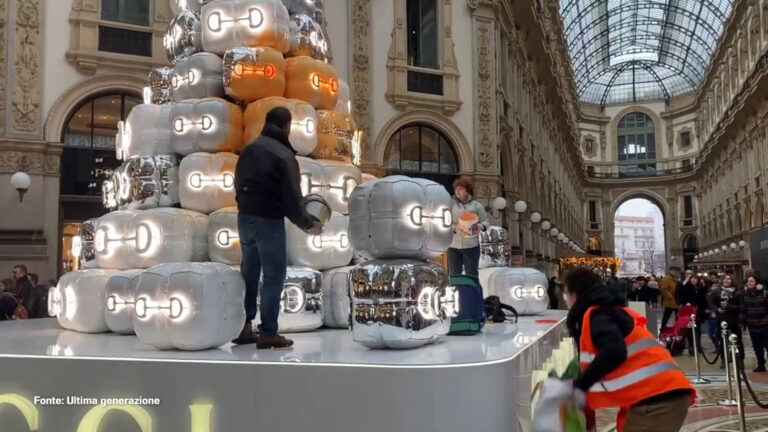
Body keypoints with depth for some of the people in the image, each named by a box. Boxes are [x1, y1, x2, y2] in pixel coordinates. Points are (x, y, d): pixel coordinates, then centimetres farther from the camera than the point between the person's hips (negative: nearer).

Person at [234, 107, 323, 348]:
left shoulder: (249, 149, 11)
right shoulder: (284, 155, -12)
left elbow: (239, 184, 16)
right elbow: (291, 196, -14)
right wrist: (307, 224, -2)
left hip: (245, 217, 8)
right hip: (269, 221, -8)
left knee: (249, 274, 15)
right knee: (274, 276, 0)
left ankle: (243, 328, 20)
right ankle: (268, 333, 2)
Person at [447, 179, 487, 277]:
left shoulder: (476, 205, 6)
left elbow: (485, 221, 7)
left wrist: (480, 226, -16)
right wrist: (455, 228, -22)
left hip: (471, 245, 0)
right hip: (453, 245, 1)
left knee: (472, 275, 3)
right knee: (454, 275, 8)